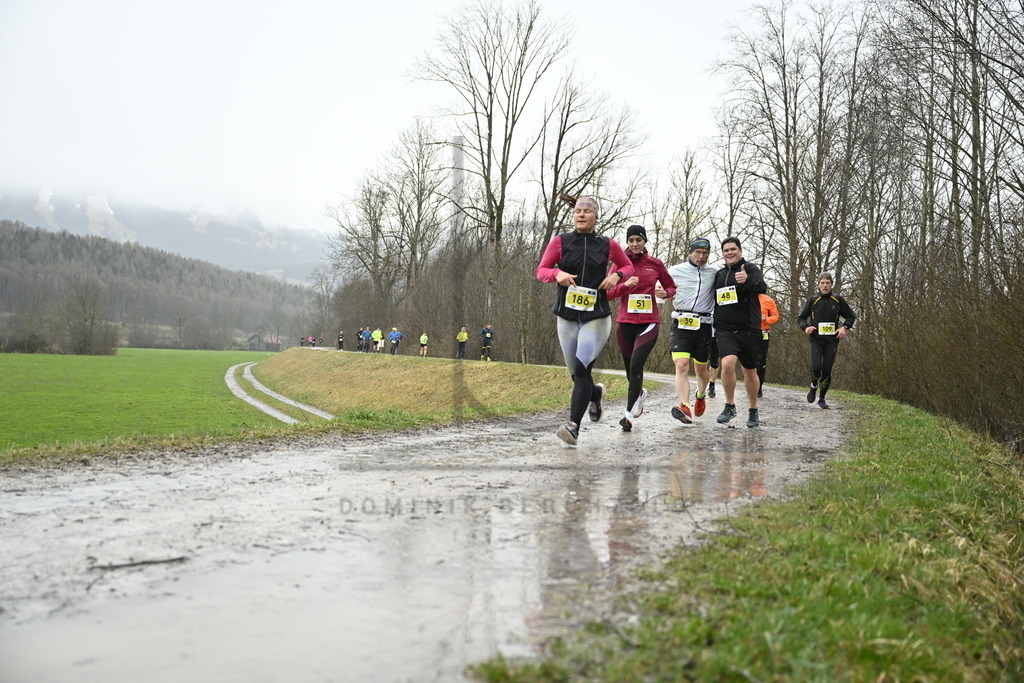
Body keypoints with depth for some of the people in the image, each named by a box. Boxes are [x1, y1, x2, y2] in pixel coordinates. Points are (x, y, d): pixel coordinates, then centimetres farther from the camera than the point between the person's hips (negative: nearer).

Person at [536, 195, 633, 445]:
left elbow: (628, 266, 18)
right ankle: (595, 393, 46)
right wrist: (557, 273, -17)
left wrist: (616, 275, -4)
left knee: (582, 368, -21)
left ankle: (574, 426, -22)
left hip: (597, 317, -2)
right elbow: (541, 270, 4)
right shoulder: (560, 242, 2)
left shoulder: (608, 245, 3)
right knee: (577, 376, 10)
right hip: (567, 318, 2)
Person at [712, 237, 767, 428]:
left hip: (749, 329, -2)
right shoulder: (719, 274, 13)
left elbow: (762, 288, -23)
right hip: (725, 330, 2)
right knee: (727, 363, -22)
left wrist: (748, 280, -43)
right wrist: (715, 325, 22)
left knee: (750, 372, 9)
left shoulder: (750, 268, -2)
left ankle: (753, 411, 27)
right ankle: (730, 406, -5)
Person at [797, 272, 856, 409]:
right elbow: (800, 318, 13)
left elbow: (851, 316, 16)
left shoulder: (838, 300, 4)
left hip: (832, 341, 1)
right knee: (816, 367, -18)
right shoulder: (813, 300, 3)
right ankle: (813, 386, 14)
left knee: (827, 370, -2)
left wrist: (845, 327, -2)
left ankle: (822, 399, 12)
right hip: (816, 340, -1)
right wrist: (805, 327, -8)